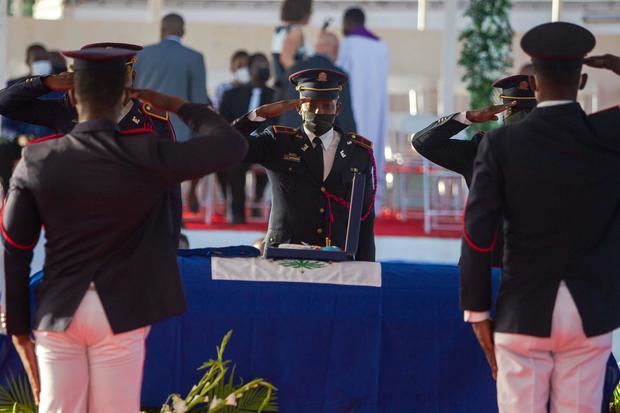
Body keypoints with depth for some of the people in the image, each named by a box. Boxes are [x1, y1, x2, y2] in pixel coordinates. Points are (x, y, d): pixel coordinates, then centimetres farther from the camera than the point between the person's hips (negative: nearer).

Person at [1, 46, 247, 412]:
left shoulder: (37, 161, -2)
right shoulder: (146, 155, -11)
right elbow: (233, 145, -7)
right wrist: (178, 106, 4)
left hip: (57, 314, 2)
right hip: (120, 314, -2)